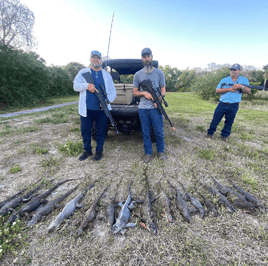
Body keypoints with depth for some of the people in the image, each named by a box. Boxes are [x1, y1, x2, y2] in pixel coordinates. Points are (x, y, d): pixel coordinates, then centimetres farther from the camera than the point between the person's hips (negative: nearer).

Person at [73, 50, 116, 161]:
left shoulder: (107, 75, 13)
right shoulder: (83, 72, 11)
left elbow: (113, 92, 8)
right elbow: (75, 86, 0)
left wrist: (107, 100, -12)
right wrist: (87, 86, -19)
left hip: (102, 109, 0)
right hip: (87, 109, 0)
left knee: (101, 131, 6)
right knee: (85, 130, 8)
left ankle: (99, 151, 24)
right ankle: (87, 150, 27)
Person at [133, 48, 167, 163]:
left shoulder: (159, 73, 7)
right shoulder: (138, 74, 8)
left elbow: (163, 90, 6)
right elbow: (135, 92, 9)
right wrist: (144, 93, -11)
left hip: (155, 107, -1)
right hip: (143, 108, 1)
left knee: (159, 131, 3)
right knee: (145, 133, 7)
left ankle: (160, 151, 24)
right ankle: (148, 153, 22)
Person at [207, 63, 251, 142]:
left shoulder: (244, 80, 5)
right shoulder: (224, 80, 5)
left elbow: (249, 91, -3)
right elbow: (217, 90, -4)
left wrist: (241, 86, -20)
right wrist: (228, 89, -16)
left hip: (234, 106, 0)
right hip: (222, 104, 0)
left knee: (229, 122, 9)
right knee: (215, 120, 1)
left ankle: (225, 136, 23)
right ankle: (210, 133, 14)